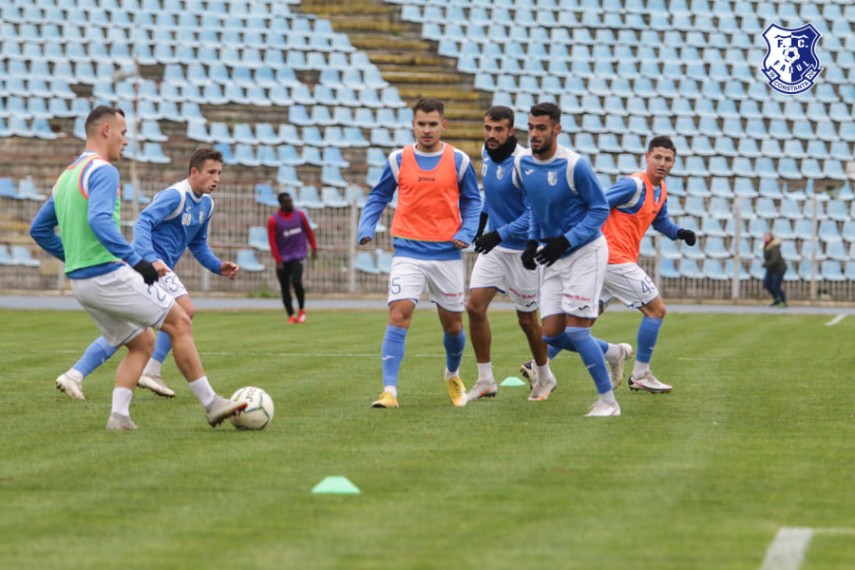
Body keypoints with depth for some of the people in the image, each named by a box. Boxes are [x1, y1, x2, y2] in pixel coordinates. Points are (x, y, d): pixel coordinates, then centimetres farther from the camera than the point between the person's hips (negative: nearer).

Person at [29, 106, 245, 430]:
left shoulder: (66, 177, 18)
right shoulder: (102, 171, -11)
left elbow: (39, 230, 24)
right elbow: (99, 221, -27)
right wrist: (138, 262, -29)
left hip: (80, 282, 9)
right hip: (109, 275, -9)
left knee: (143, 344, 17)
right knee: (179, 323, 0)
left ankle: (118, 415, 1)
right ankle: (211, 404, 1)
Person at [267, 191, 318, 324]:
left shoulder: (299, 215, 3)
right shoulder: (273, 220, -6)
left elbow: (308, 232, 14)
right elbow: (272, 242, -8)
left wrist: (314, 248, 12)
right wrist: (278, 260, -12)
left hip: (297, 256, 0)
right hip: (282, 259, 0)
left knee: (296, 282, -18)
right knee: (285, 288, 3)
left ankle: (302, 309, 2)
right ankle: (291, 315, 15)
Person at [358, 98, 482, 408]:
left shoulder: (458, 161, 0)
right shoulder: (398, 159, 1)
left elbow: (471, 202, 10)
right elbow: (378, 197, 11)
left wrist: (465, 233, -6)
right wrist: (366, 228, -3)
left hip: (447, 254, 1)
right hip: (408, 252, -1)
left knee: (452, 324, 12)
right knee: (398, 316, -17)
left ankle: (453, 375, 41)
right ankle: (389, 391, -20)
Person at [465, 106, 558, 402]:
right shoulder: (486, 154, 1)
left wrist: (500, 234, -30)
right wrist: (481, 217, 20)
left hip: (522, 248, -6)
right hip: (493, 245, 6)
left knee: (527, 319, 4)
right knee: (475, 306, -7)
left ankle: (545, 377, 27)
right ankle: (485, 380, 1)